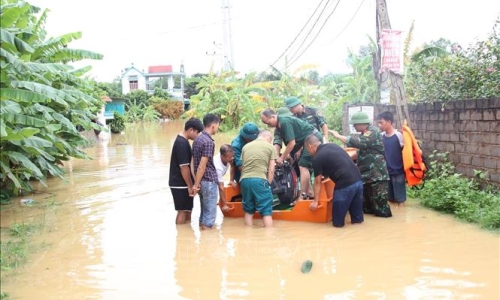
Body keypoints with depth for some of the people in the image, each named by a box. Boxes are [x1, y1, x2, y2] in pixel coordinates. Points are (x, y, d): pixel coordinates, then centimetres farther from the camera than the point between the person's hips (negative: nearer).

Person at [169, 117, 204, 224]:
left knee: (187, 210, 16)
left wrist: (190, 185, 20)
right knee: (183, 212, -1)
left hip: (181, 183, 10)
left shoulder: (182, 140, 11)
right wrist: (190, 186, -16)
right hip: (180, 184, -10)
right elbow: (184, 167, -22)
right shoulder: (182, 143, -21)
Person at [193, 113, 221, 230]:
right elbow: (202, 166, -20)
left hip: (202, 181, 9)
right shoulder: (208, 142, -17)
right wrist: (196, 184, -16)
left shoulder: (198, 139, 10)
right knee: (210, 214, -1)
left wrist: (197, 183, 14)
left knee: (204, 212, 17)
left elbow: (195, 163, 12)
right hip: (209, 182, -9)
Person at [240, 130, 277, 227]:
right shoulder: (270, 147, 9)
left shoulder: (246, 146, 21)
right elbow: (271, 170, 5)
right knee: (266, 211, 0)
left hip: (245, 180, 5)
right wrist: (268, 184, 13)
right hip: (260, 180, -4)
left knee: (248, 211, 15)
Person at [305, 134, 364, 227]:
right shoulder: (333, 145, 19)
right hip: (358, 180, 7)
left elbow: (318, 182, 6)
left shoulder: (317, 158, 0)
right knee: (357, 219, 20)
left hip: (345, 185, -7)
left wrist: (315, 201, 14)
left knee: (338, 221, 8)